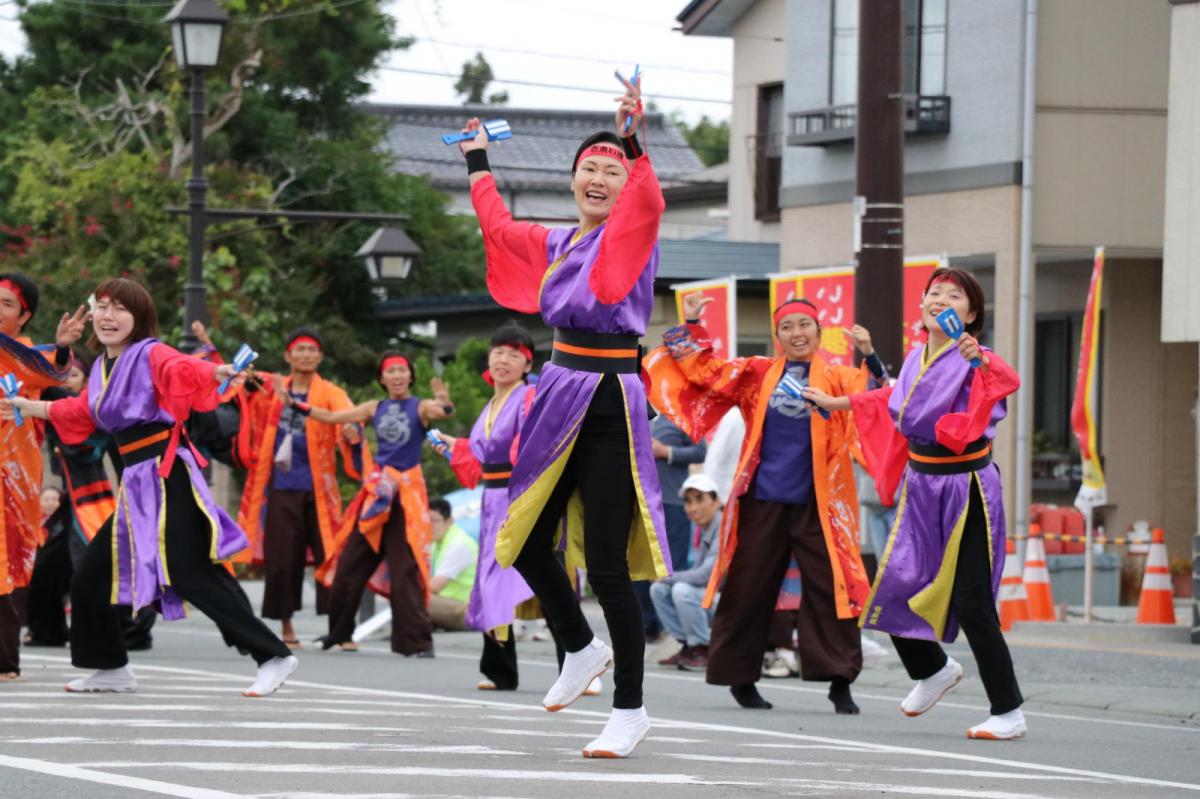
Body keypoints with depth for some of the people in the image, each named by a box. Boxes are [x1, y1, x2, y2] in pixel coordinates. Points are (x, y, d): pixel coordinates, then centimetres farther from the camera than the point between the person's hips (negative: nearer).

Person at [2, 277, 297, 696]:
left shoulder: (152, 355, -11)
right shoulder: (101, 367, 14)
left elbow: (184, 370, -33)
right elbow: (83, 412, 32)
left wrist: (215, 372, -55)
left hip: (167, 479, -9)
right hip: (136, 485, 9)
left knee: (193, 576, -17)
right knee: (89, 579, 14)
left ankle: (273, 656, -12)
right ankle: (112, 670, 30)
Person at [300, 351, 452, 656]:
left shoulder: (421, 407, -3)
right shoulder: (375, 408, 10)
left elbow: (443, 412, -24)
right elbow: (330, 417, 14)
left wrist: (445, 403, -47)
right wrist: (292, 402, 9)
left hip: (407, 491, -5)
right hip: (377, 489, 5)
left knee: (405, 567, -8)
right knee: (350, 562, 9)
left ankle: (417, 640, -3)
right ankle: (339, 632, 23)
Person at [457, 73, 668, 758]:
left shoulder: (631, 233, -5)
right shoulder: (555, 244, 15)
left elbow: (648, 199, -28)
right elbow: (497, 224, 33)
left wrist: (635, 142, -41)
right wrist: (478, 160, 42)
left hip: (611, 408, -7)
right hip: (560, 400, 7)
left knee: (605, 562, -8)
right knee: (526, 541, 12)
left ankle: (631, 709, 1)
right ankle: (582, 650, 36)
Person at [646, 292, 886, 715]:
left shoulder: (835, 377, 3)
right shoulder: (757, 374, 9)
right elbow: (705, 372, 14)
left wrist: (869, 357, -28)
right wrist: (691, 326, 8)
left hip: (817, 503, -2)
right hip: (764, 499, 2)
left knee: (830, 588, -7)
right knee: (749, 588, 7)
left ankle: (839, 681, -4)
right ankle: (740, 676, 20)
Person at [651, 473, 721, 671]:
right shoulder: (702, 531, 9)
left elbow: (706, 574, -25)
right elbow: (699, 574, 10)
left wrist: (670, 577, -12)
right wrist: (667, 578, -7)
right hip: (709, 597, 9)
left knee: (682, 590, -28)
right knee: (658, 589, 2)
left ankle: (703, 650, -12)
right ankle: (689, 647, 8)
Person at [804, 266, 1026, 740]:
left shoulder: (973, 361, -13)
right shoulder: (917, 359, 8)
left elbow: (1007, 381, -36)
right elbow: (894, 400, 29)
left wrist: (982, 362, -56)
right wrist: (839, 403, 38)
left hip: (966, 490, -7)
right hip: (921, 486, 7)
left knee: (971, 605, -8)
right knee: (894, 589, 8)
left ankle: (1009, 713, 2)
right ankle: (934, 670, 35)